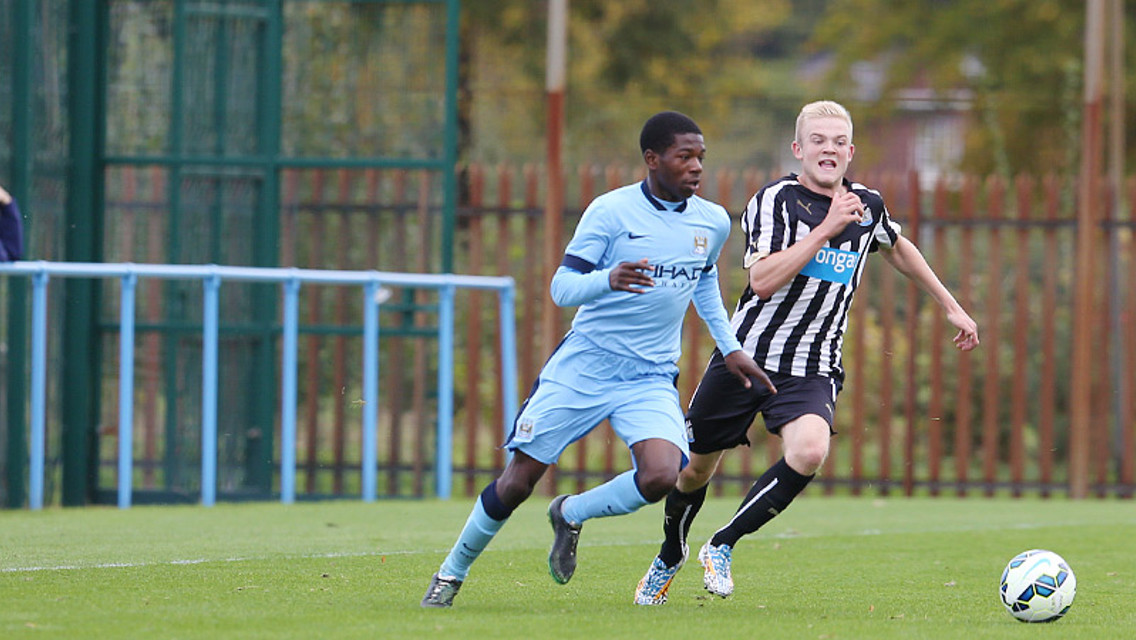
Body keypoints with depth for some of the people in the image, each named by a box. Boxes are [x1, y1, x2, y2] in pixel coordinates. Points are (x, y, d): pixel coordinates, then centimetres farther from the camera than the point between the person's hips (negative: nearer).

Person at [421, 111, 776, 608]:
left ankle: (571, 514, 5)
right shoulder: (611, 211, -10)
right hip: (582, 367, -3)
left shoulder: (713, 222, 5)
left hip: (651, 379, 3)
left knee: (661, 475, -23)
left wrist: (729, 347, 21)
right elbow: (562, 287, -12)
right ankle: (453, 571, 19)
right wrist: (607, 280, -32)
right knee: (519, 478, -3)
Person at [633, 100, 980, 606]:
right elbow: (763, 279, -25)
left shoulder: (867, 206, 5)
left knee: (810, 451, -28)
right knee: (695, 468, 9)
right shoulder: (776, 200, -11)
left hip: (811, 373, 2)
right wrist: (826, 229, -26)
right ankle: (669, 558, 40)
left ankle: (721, 547, -11)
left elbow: (897, 249, 28)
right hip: (746, 355, -2)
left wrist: (951, 307, 29)